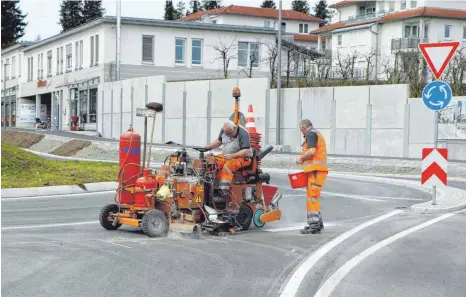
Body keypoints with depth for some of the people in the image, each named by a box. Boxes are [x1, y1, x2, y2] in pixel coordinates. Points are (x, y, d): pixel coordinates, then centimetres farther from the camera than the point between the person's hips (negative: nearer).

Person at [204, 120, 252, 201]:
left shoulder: (243, 133, -19)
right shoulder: (223, 130, 3)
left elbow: (245, 151, -25)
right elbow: (219, 141, 20)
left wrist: (232, 156, -37)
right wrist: (207, 147, 5)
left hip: (242, 157, -7)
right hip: (226, 155, 7)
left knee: (227, 167, -35)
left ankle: (223, 193, -39)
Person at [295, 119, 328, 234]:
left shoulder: (311, 134, -6)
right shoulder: (318, 134, 25)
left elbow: (312, 151, -20)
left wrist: (301, 159, -6)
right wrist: (303, 159, 14)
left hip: (316, 170, -10)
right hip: (318, 170, 10)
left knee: (312, 197, -10)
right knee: (312, 197, 15)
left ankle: (314, 224, -12)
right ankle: (317, 223, 20)